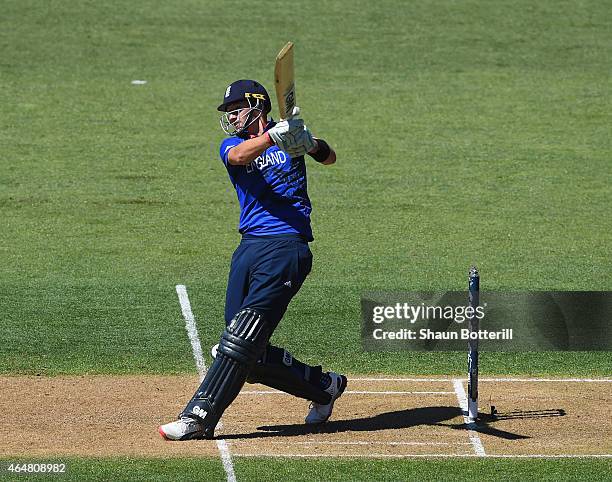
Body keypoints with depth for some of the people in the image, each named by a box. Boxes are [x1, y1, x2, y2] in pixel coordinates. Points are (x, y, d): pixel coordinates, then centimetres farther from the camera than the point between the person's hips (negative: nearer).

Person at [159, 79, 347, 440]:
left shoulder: (287, 133, 8)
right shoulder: (232, 144, 12)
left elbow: (329, 158, 2)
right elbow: (240, 156, -11)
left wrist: (311, 142, -21)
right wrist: (274, 136, -31)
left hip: (288, 245, -6)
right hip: (249, 248, 6)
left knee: (243, 338, -14)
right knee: (251, 355, 5)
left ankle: (199, 417, -17)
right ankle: (323, 386, 24)